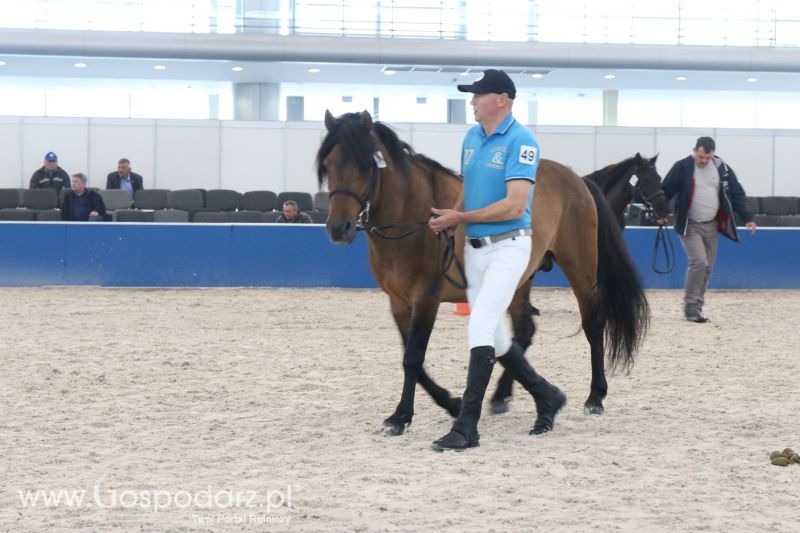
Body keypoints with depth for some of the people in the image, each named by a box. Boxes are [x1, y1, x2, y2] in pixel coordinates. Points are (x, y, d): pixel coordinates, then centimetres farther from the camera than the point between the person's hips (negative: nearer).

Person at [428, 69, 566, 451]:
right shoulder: (472, 137, 10)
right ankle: (546, 397, 32)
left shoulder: (520, 141, -14)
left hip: (507, 246, -9)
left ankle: (466, 427, -16)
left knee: (481, 329, -16)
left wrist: (461, 218, -18)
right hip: (474, 248, 9)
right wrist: (449, 220, 0)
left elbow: (514, 205, -21)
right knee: (494, 337, 14)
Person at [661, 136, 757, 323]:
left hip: (712, 225, 5)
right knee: (699, 262, -18)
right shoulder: (682, 167, -8)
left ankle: (696, 307, 16)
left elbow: (737, 194, 6)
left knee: (708, 267, 7)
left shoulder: (722, 168, 2)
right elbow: (665, 191, -7)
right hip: (690, 225, -5)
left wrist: (747, 218, -2)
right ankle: (691, 306, -9)